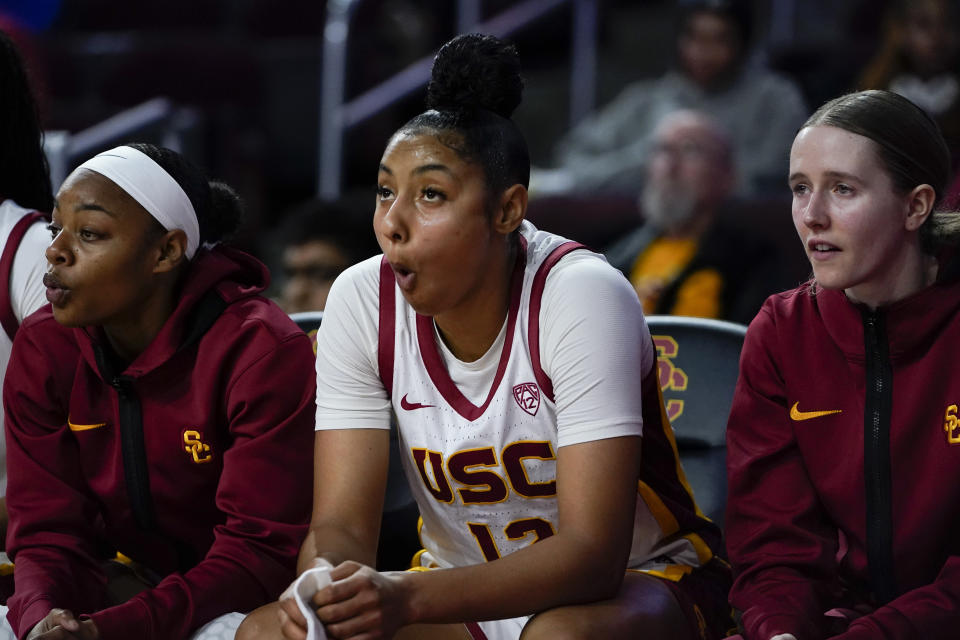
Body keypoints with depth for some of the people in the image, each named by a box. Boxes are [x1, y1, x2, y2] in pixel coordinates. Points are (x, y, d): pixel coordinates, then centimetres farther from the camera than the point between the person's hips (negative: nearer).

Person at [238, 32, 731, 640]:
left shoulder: (582, 297, -23)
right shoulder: (363, 300, -9)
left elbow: (592, 553, -28)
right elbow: (341, 524, -9)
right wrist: (327, 586, -35)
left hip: (635, 579, -4)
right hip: (464, 590, 4)